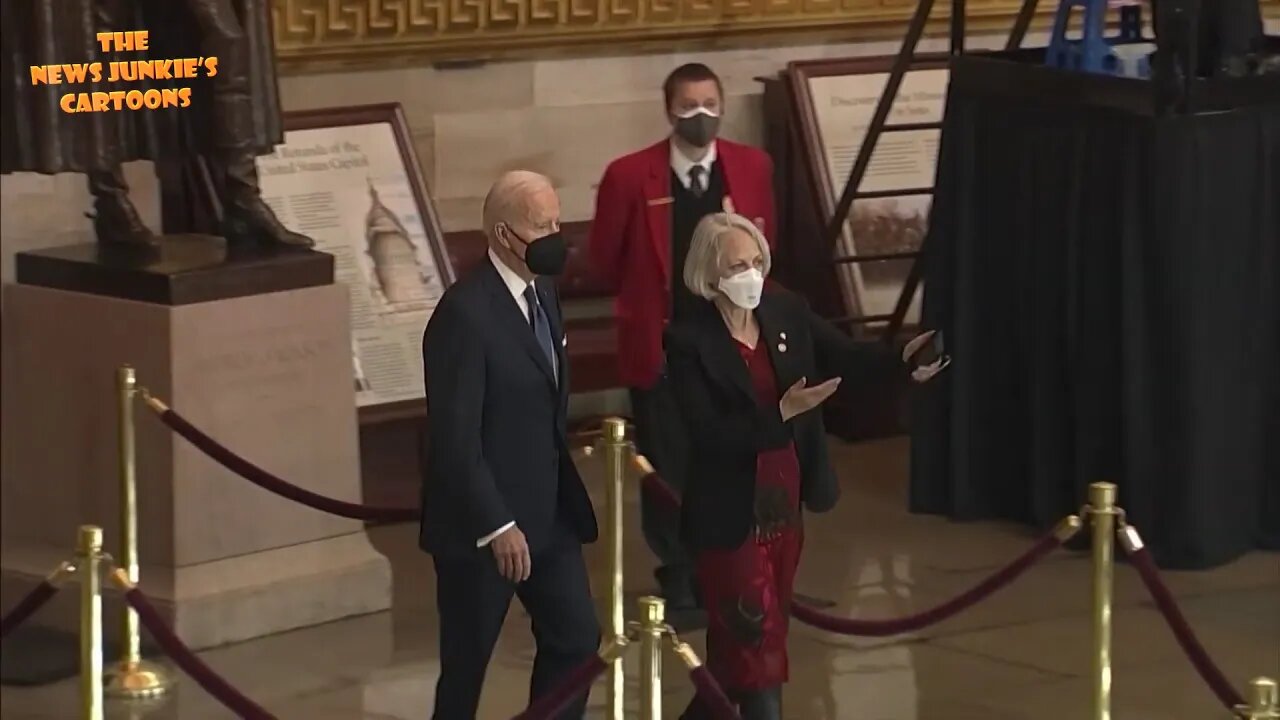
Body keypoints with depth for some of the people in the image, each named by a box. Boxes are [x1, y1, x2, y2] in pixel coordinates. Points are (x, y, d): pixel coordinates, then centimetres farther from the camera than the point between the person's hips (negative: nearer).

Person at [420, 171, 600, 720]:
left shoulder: (542, 292, 6)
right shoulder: (465, 313, -22)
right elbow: (455, 437, -22)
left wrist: (567, 485, 12)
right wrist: (496, 526, -22)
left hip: (549, 512, 8)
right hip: (482, 522, -8)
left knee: (577, 640, 11)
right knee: (467, 663, 6)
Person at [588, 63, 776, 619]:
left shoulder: (753, 167, -1)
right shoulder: (630, 176, -12)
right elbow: (605, 260, 1)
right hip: (660, 346, -2)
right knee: (669, 470, 5)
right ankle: (680, 586, 19)